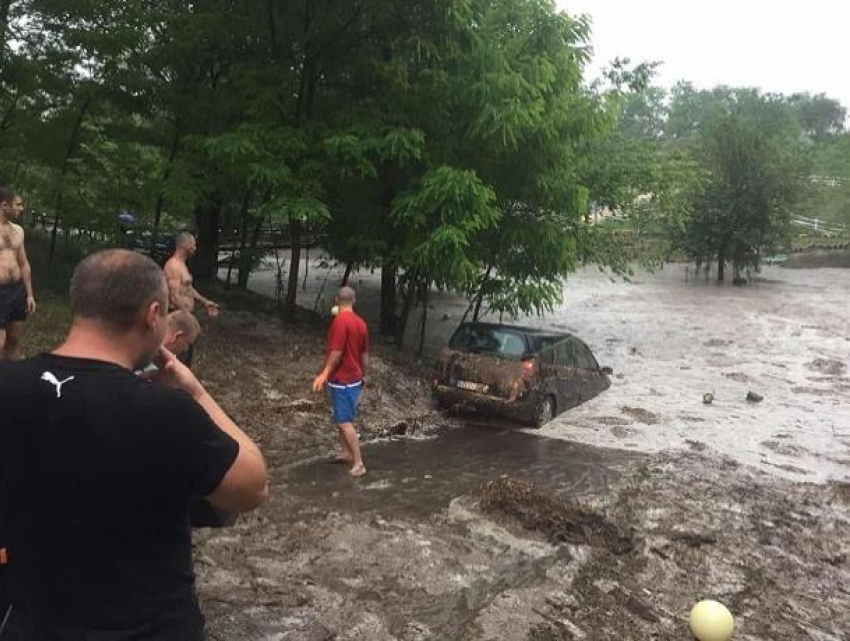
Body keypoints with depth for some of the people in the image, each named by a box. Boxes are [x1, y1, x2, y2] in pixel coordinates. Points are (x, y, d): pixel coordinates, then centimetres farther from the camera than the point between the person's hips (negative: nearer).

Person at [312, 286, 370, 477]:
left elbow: (336, 353, -22)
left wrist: (324, 375, -17)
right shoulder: (360, 322, 6)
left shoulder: (340, 321, -19)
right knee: (343, 419, 21)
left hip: (342, 380, -9)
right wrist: (361, 375, 23)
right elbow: (365, 354, 12)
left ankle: (358, 464, -5)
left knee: (344, 422, -5)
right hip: (353, 379, 9)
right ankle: (347, 453, 31)